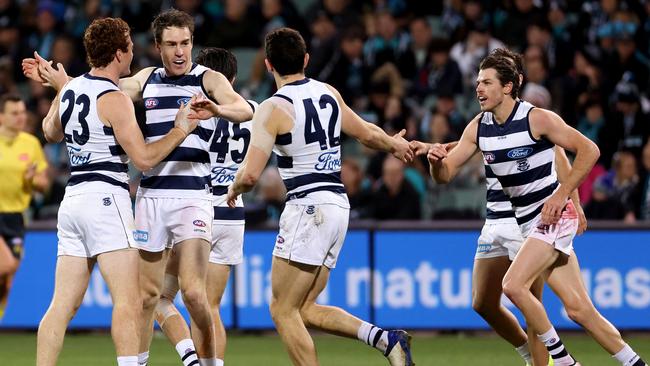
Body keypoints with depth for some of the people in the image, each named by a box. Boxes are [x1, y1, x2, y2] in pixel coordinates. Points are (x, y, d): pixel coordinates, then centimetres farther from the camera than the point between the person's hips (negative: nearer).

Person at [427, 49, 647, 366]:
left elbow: (589, 150, -15)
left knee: (513, 285, -20)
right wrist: (437, 161, -21)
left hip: (553, 216, -6)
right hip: (529, 222, 6)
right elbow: (445, 174, 3)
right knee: (578, 309, 3)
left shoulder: (537, 118, -15)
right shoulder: (478, 127, 3)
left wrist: (561, 196, -19)